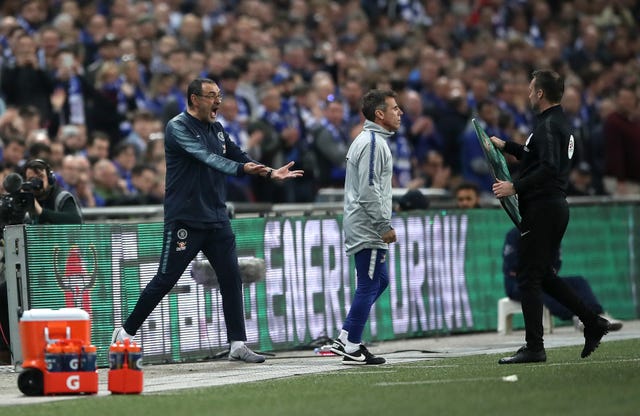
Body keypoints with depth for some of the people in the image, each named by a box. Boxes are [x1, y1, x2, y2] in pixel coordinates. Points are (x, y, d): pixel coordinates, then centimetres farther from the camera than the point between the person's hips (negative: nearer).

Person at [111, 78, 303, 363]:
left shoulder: (216, 129, 13)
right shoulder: (178, 127, -11)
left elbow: (239, 157, 15)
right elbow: (206, 157, -24)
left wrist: (269, 173, 0)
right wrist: (241, 168, -35)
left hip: (217, 219, 7)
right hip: (184, 219, -7)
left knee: (231, 277, 2)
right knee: (165, 279, -4)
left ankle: (238, 344, 6)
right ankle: (125, 333, 7)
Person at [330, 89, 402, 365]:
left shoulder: (369, 140, 18)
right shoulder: (373, 143, -15)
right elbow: (369, 191, -22)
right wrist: (385, 226, -18)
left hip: (363, 227, 11)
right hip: (367, 228, -11)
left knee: (379, 281, 16)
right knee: (368, 285, -6)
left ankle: (346, 338, 15)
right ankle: (352, 348, -3)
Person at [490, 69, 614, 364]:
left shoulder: (549, 126, -15)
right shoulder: (561, 124, 17)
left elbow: (548, 168, -27)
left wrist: (515, 187, -25)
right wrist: (506, 146, 32)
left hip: (542, 208, -10)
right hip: (556, 207, 10)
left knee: (528, 278, -6)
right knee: (544, 275, 17)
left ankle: (534, 348, -6)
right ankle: (592, 323, 13)